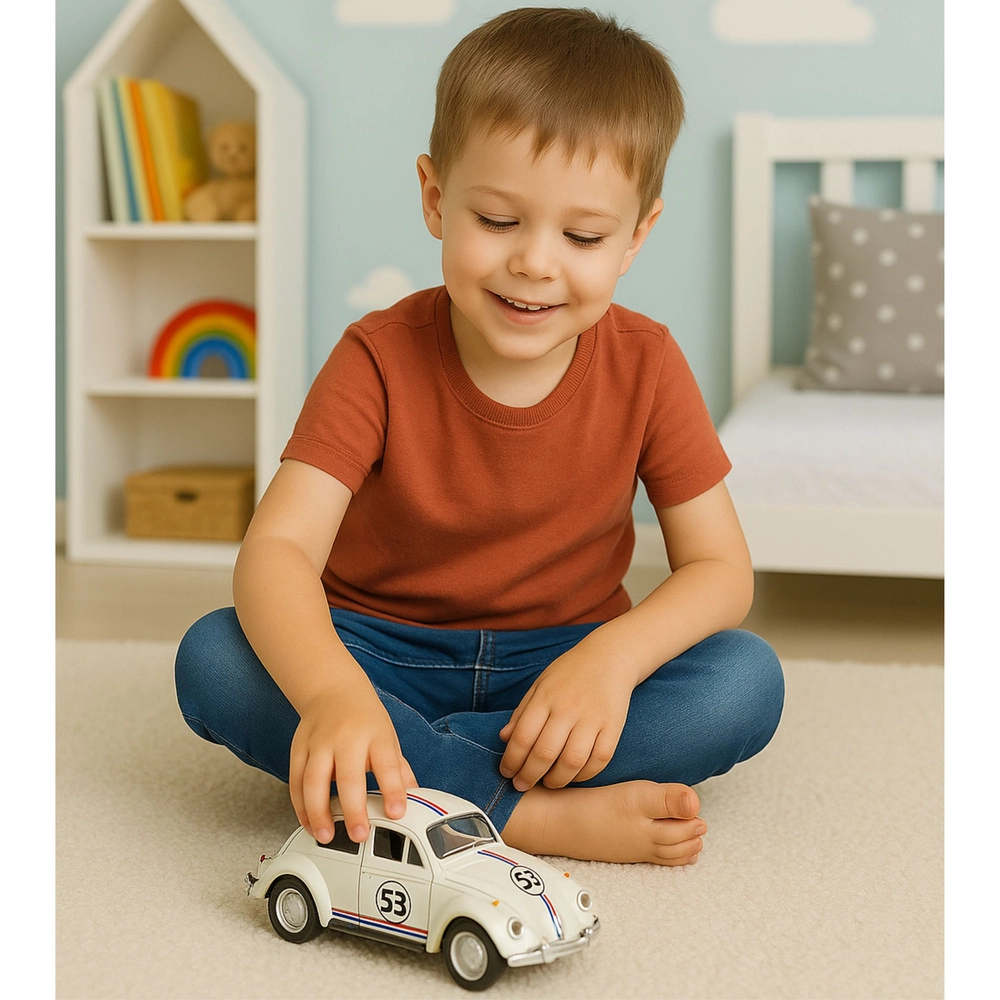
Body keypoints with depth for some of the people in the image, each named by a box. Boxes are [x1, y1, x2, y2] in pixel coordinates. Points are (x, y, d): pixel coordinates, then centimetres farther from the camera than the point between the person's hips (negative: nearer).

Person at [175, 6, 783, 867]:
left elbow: (719, 568, -8)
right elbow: (278, 546, -27)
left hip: (560, 660, 2)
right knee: (212, 659, -29)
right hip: (381, 652, -1)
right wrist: (330, 692, -49)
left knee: (748, 682, -25)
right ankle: (543, 815, -30)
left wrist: (613, 656, -29)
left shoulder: (645, 366, -9)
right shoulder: (381, 360, -15)